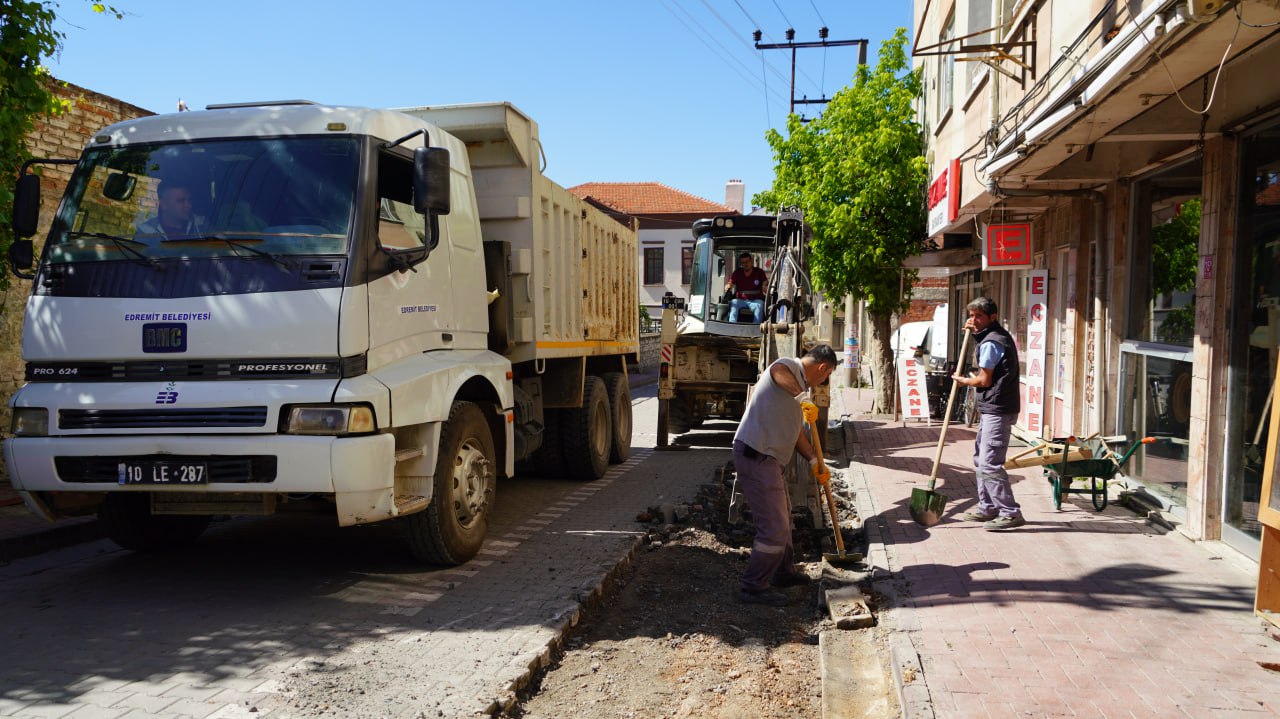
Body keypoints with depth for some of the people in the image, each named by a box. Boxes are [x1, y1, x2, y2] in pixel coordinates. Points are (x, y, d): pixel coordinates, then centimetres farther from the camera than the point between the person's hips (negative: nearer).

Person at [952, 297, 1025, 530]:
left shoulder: (990, 343, -17)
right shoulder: (1000, 335, 15)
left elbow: (984, 380, -17)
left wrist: (963, 380, 0)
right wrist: (973, 331, 22)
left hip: (996, 410, -11)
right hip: (993, 408, 11)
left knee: (989, 464, -12)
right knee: (981, 458, 18)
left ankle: (1010, 513, -9)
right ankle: (987, 508, 25)